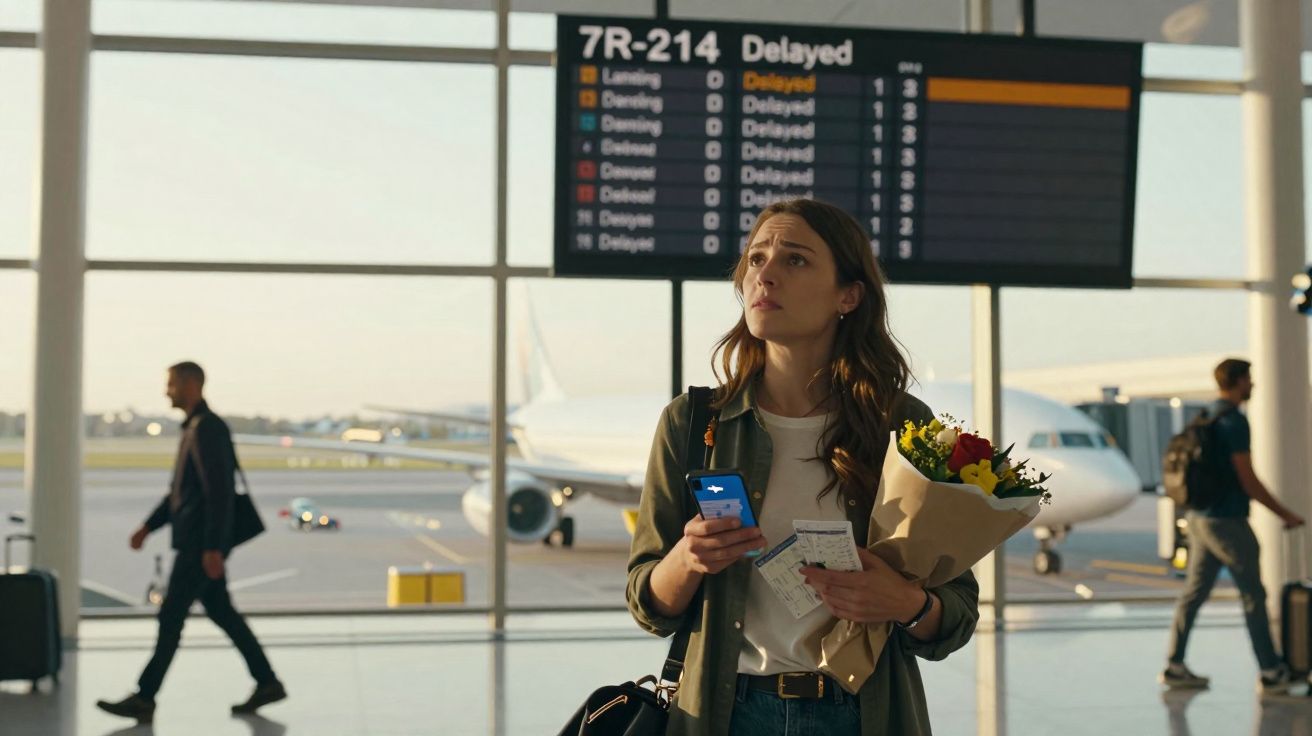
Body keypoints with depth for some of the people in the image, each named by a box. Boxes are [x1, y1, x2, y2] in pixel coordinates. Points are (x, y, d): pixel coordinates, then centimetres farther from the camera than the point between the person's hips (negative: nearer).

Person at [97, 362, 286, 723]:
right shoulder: (195, 428, 17)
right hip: (193, 540, 10)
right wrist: (149, 526, 19)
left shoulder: (208, 428, -16)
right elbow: (180, 490, 24)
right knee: (222, 613, 12)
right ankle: (267, 683, 17)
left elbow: (220, 492, -22)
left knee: (171, 615, -5)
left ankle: (144, 699, 1)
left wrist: (214, 548, -24)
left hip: (202, 543, -10)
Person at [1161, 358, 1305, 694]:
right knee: (1254, 596, 0)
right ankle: (1271, 673, 7)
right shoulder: (1233, 421, -16)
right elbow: (1248, 481, -17)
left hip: (1200, 518, 9)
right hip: (1226, 522, -9)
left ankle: (1174, 666, 13)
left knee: (1194, 592, 10)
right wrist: (1284, 514, -7)